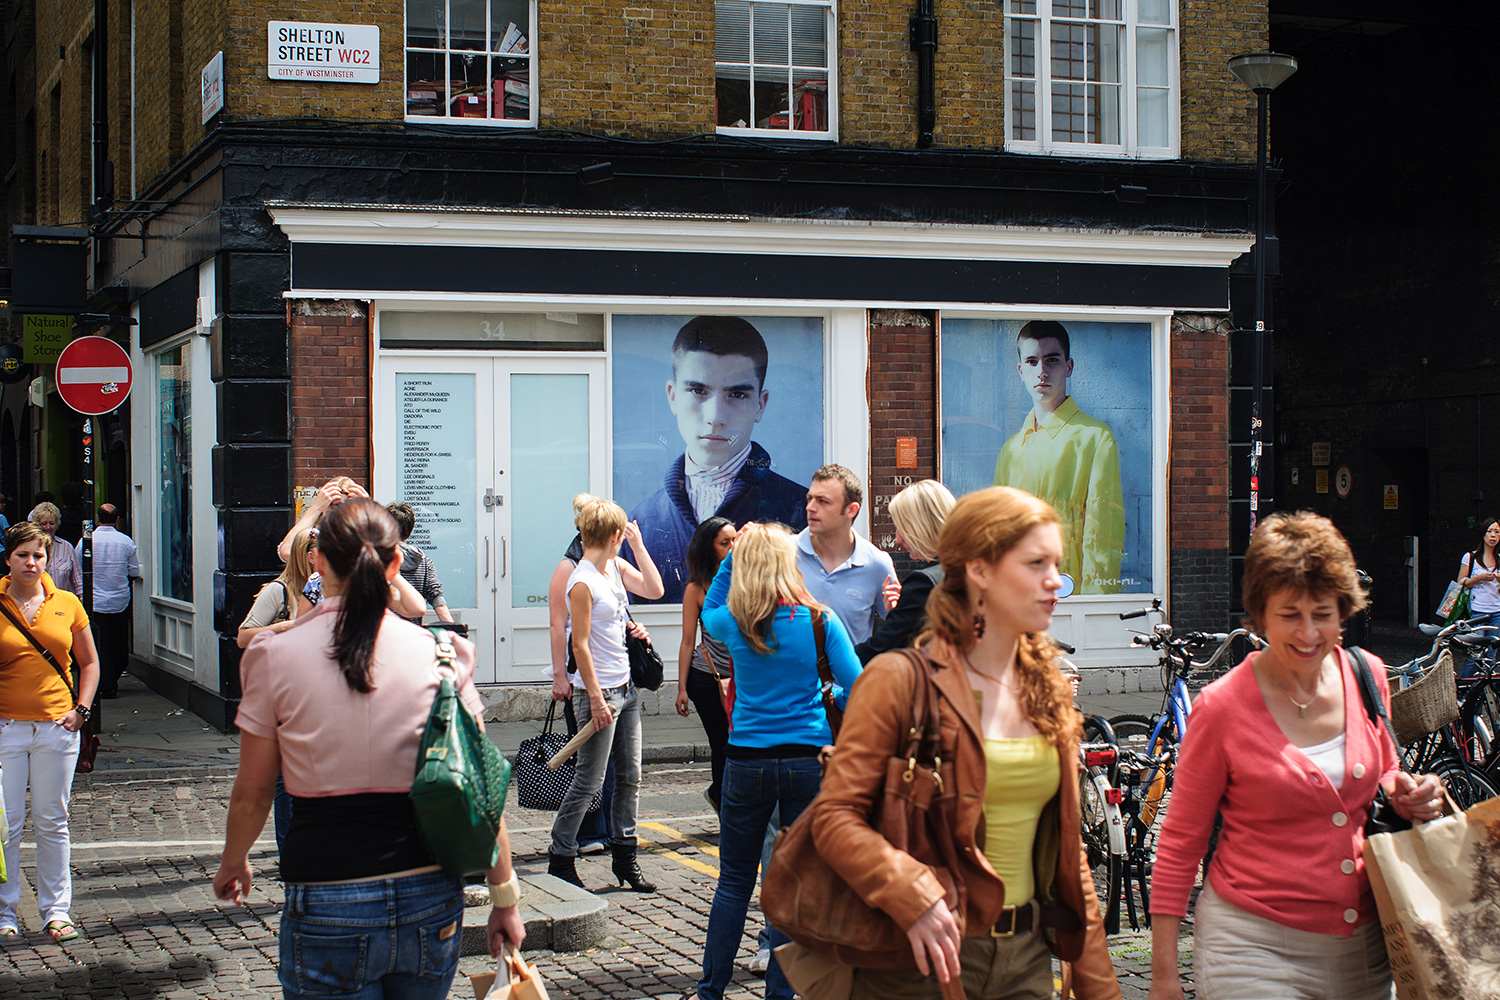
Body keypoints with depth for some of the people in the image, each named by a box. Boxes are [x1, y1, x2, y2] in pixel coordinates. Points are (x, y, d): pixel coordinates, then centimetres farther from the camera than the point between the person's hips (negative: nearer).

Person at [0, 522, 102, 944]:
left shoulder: (66, 604, 6)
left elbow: (89, 663, 15)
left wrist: (80, 710, 3)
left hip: (56, 727, 2)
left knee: (52, 824, 8)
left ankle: (56, 910, 17)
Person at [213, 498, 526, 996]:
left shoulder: (275, 655, -5)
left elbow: (251, 795, 4)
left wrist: (232, 862, 23)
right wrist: (505, 897, 9)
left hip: (328, 903, -2)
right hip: (431, 897, 2)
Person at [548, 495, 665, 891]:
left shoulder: (616, 567, 8)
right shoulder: (582, 582, -17)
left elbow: (654, 590, 11)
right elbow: (580, 645, -17)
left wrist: (638, 543, 6)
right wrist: (596, 700, -17)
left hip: (627, 688, 9)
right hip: (599, 692, -8)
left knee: (630, 777, 11)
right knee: (589, 781, -2)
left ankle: (624, 857, 20)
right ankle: (560, 859, 9)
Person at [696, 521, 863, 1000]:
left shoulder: (733, 623, -3)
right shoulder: (820, 621, -6)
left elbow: (708, 609, 22)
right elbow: (856, 686, -7)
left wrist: (731, 557, 12)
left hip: (747, 762, 1)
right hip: (808, 762, -1)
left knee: (734, 881, 12)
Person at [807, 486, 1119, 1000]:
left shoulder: (1045, 689, 10)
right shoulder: (899, 680, -10)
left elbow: (1067, 845, 13)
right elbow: (835, 816, -14)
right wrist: (913, 897, -28)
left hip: (1026, 957, 6)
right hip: (924, 958, -6)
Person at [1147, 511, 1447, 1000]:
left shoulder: (1367, 675, 1)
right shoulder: (1222, 707, -13)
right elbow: (1179, 845, -7)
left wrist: (1408, 797, -5)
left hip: (1366, 942, 5)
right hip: (1256, 947, -5)